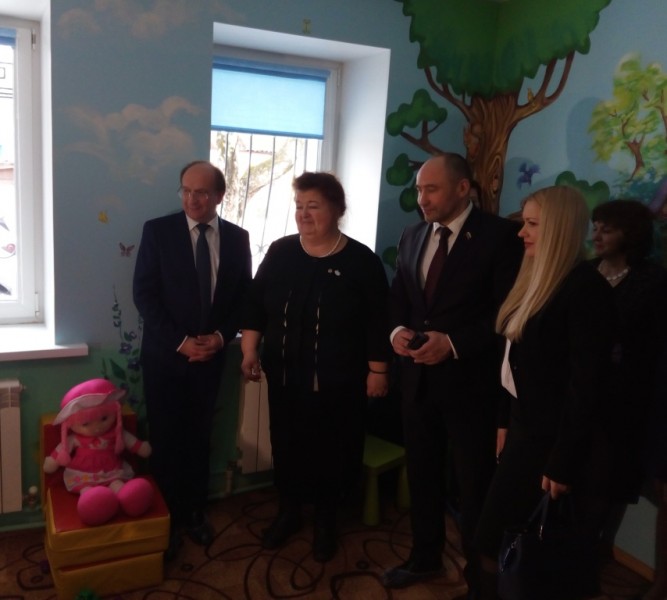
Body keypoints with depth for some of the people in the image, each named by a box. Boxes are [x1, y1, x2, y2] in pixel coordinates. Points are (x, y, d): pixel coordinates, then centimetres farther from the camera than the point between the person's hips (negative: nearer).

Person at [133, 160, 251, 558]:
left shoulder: (237, 238, 2)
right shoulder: (158, 231, -6)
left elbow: (244, 296, 5)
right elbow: (144, 294, -9)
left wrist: (221, 336, -9)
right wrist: (179, 341, -15)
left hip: (211, 356, 2)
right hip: (165, 355, -2)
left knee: (199, 437, 13)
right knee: (165, 439, 7)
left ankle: (195, 511, 29)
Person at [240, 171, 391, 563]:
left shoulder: (361, 261, -9)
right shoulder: (280, 253, 0)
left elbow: (377, 322, -8)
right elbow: (256, 304, 5)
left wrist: (378, 371, -8)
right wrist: (250, 351, -1)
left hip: (338, 381, -3)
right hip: (285, 375, 3)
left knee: (331, 449, 12)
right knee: (287, 445, 15)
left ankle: (326, 520, 34)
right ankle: (289, 512, 37)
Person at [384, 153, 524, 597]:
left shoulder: (500, 235, -11)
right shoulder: (413, 237, 8)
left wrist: (454, 342, -24)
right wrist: (397, 330, -8)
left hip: (471, 381, -5)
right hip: (418, 377, 6)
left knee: (475, 486, 10)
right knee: (422, 475, 19)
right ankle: (425, 558, 41)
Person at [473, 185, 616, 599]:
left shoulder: (587, 288, -19)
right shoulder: (538, 278, 8)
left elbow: (587, 384, -21)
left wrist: (564, 462, -19)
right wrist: (506, 421, 13)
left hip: (550, 436, -8)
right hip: (525, 425, 8)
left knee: (495, 534, 1)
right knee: (514, 535, 17)